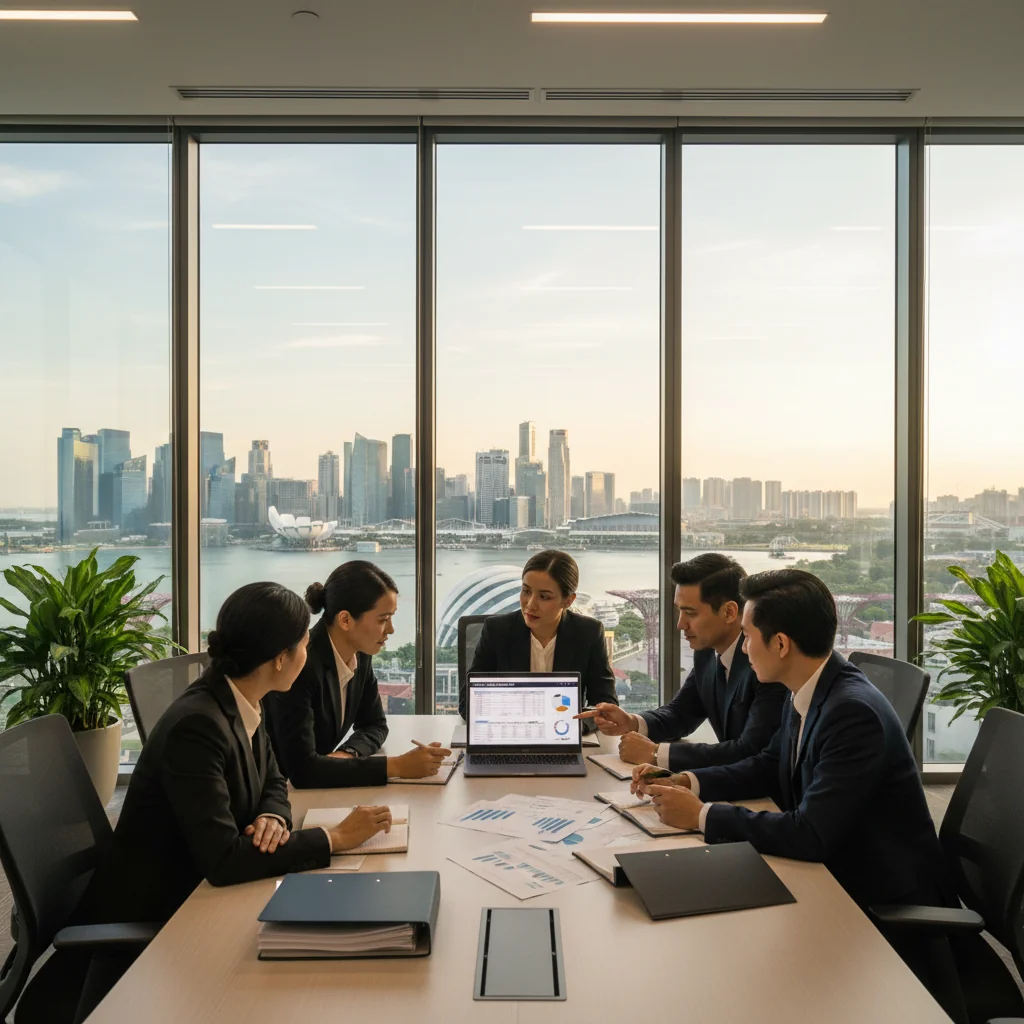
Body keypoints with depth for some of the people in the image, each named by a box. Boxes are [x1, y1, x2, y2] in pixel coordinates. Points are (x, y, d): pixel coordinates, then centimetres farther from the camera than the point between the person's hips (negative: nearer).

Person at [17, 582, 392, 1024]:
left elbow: (273, 785, 9)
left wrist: (272, 818, -14)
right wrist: (335, 837, -25)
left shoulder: (241, 704, -2)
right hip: (144, 925, -7)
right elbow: (223, 860, -32)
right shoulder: (195, 725, -28)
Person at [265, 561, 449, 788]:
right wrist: (397, 766, -26)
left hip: (317, 788, 6)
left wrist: (348, 754, -13)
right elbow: (302, 769, -29)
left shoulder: (359, 654, -4)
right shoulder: (299, 665, -26)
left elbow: (375, 724, 8)